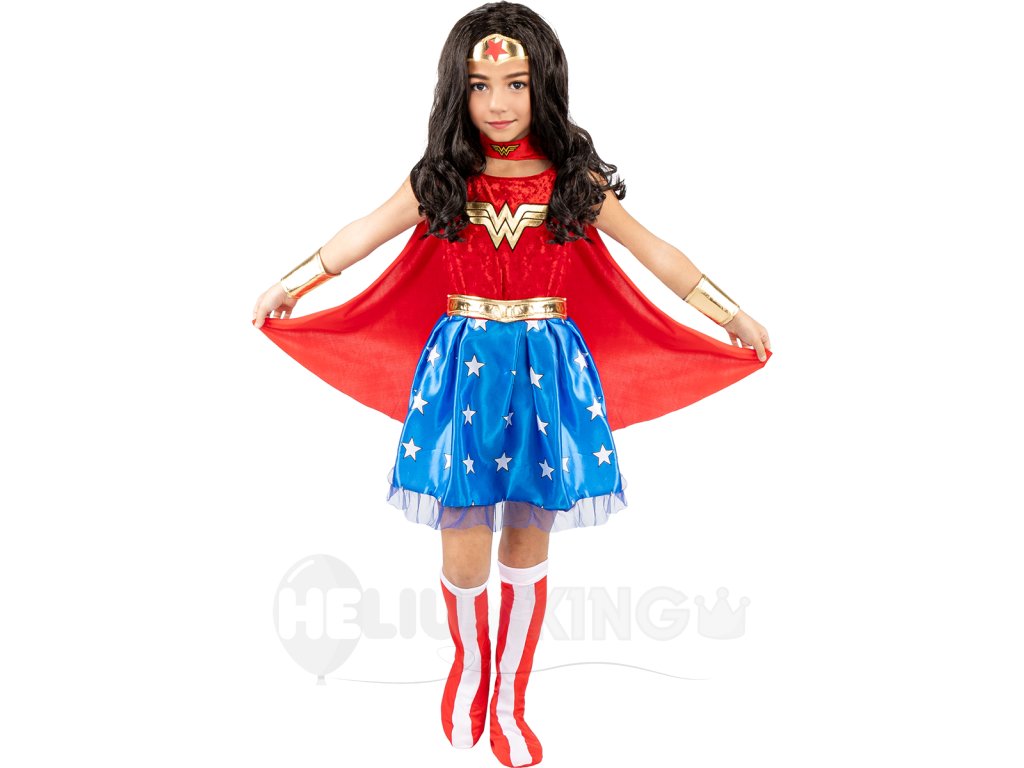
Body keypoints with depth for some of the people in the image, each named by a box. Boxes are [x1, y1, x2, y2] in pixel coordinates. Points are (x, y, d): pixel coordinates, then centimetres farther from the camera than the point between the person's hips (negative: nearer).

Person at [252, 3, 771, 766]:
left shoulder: (573, 179, 0)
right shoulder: (442, 179, 1)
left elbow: (654, 251, 5)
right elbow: (365, 233, 12)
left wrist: (734, 315, 8)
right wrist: (289, 285, 18)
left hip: (545, 370, 0)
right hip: (464, 367, 0)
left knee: (528, 547, 9)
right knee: (464, 556, 1)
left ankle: (511, 699, 31)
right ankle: (470, 662, 35)